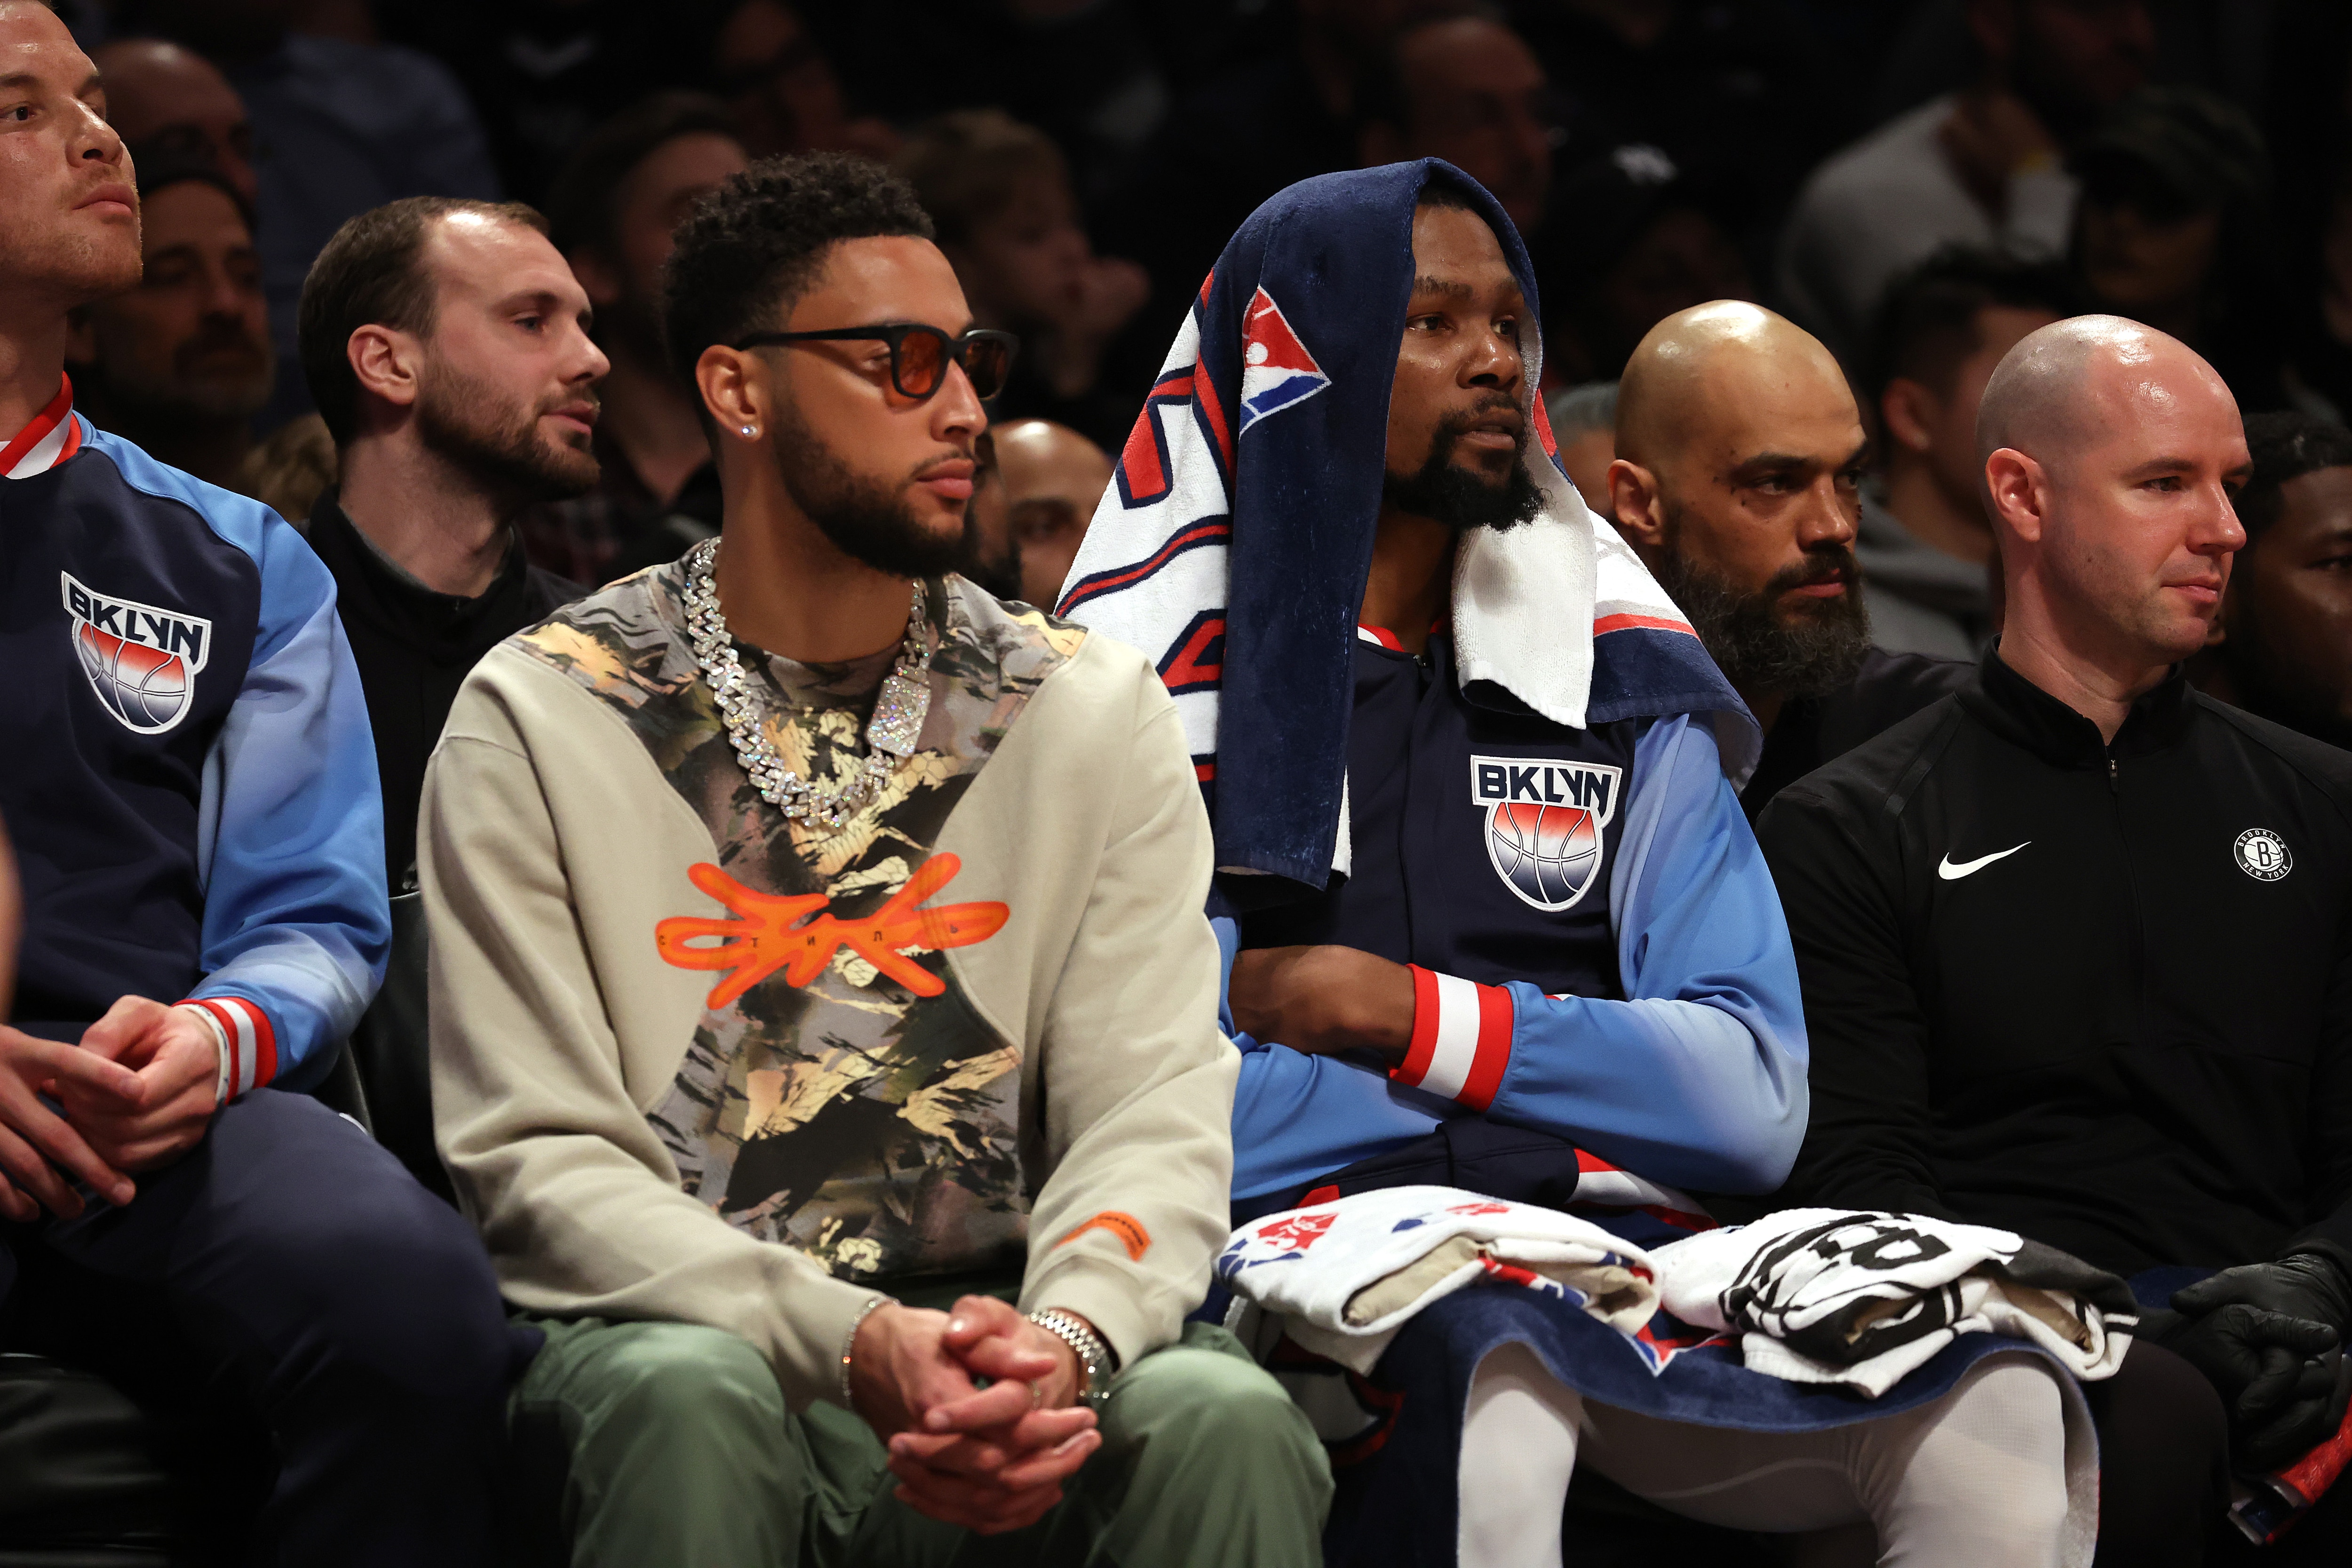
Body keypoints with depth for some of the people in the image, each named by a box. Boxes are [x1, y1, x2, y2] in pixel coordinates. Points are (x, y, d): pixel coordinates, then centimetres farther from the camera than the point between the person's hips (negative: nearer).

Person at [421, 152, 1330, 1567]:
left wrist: (1068, 1334, -25)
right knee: (694, 1400, -37)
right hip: (677, 1329, -1)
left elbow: (1152, 1107, 0)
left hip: (1004, 1333, 1)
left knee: (1225, 1418, -32)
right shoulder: (541, 722, 1)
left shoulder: (1091, 710, 10)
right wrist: (850, 1342, -24)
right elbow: (540, 1158, -7)